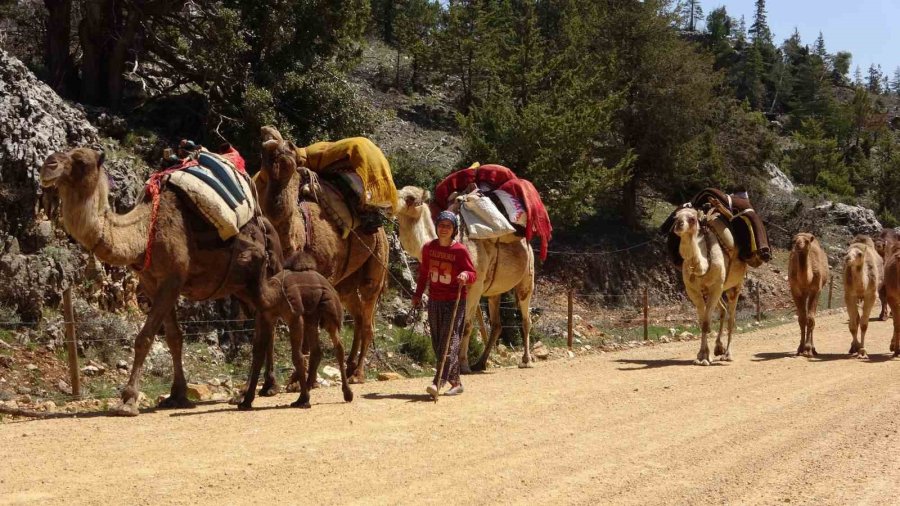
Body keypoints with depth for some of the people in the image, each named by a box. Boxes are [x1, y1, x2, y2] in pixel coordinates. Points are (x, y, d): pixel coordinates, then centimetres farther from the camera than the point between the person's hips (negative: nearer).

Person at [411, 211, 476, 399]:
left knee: (449, 340, -14)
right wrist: (418, 294, 17)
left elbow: (473, 274, -6)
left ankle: (438, 383, -23)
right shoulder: (428, 248, 5)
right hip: (434, 300, 6)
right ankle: (456, 382, 19)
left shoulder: (460, 250, -8)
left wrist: (466, 275, -29)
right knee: (438, 342, 8)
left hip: (455, 301, -6)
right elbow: (423, 272, 17)